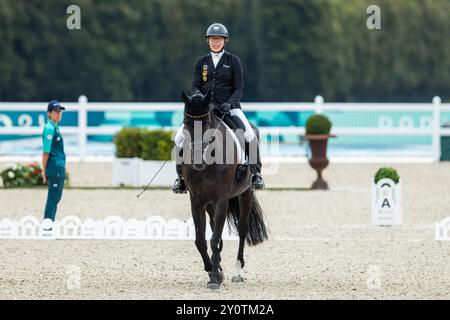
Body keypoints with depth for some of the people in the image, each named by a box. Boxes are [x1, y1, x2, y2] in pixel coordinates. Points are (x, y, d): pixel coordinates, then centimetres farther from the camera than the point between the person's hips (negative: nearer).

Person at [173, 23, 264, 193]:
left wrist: (229, 103, -18)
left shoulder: (233, 61, 4)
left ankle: (255, 172, -12)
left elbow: (239, 88, 0)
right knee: (181, 137, -14)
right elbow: (195, 85, 7)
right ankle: (181, 175, 1)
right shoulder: (201, 62, 12)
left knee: (249, 135, -26)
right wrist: (198, 96, -17)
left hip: (229, 107, -2)